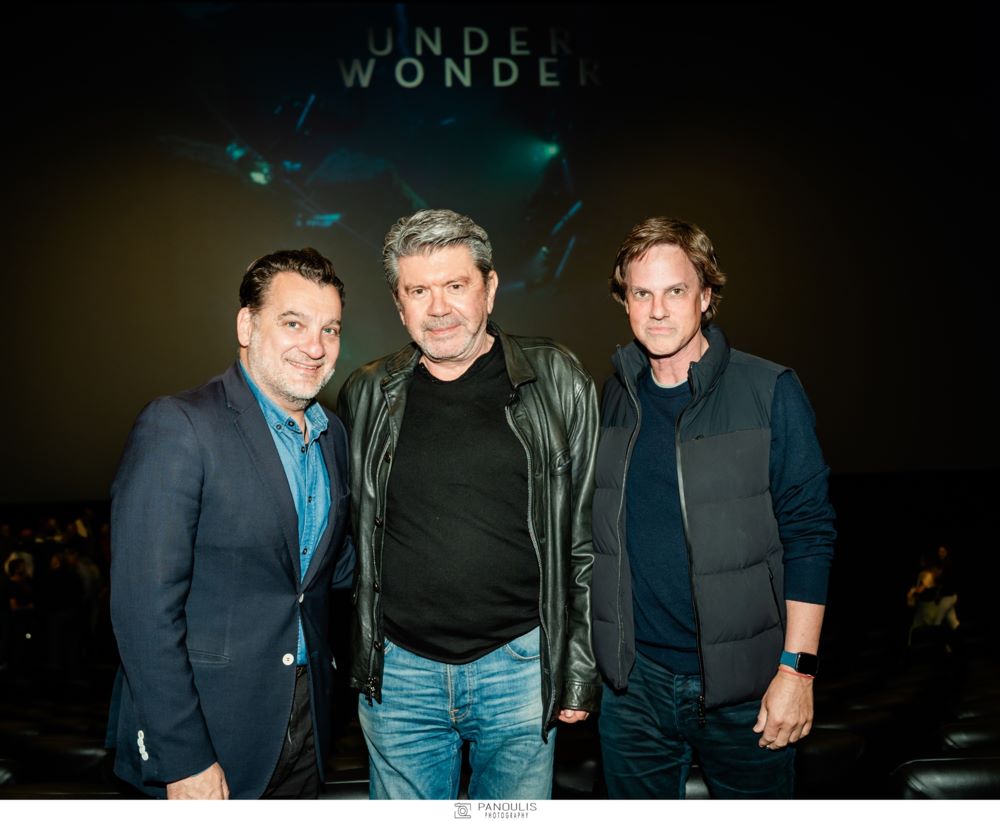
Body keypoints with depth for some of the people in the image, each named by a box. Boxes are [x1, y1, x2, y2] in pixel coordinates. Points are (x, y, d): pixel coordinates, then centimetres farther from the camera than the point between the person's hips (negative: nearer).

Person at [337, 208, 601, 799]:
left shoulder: (556, 381, -3)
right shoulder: (367, 396, 3)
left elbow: (587, 536, -1)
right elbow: (349, 534, 13)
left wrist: (581, 666, -1)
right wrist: (350, 655, 12)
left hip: (519, 665, -1)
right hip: (398, 673, 2)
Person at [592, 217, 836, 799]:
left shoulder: (770, 392, -9)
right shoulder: (616, 398, 3)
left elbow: (809, 535, -8)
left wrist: (797, 667, -11)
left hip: (743, 686, -3)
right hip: (634, 682, 4)